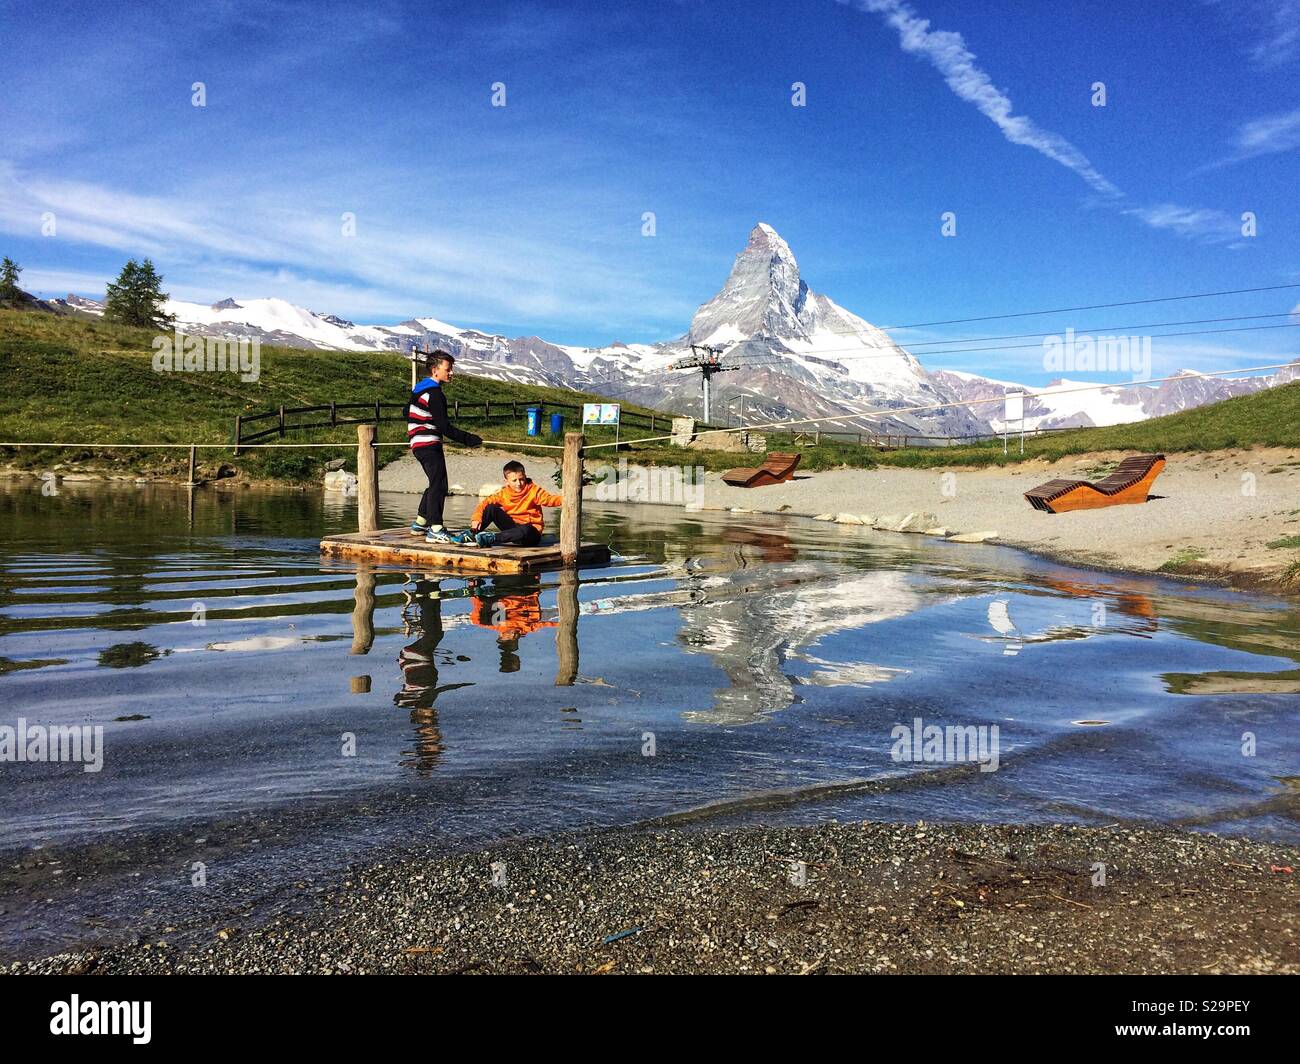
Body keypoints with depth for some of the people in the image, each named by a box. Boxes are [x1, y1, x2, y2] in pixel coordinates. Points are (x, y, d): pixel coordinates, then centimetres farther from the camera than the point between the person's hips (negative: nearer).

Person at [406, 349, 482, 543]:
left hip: (418, 443, 10)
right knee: (438, 485, -12)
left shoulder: (419, 389, 16)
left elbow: (407, 411, 27)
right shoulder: (434, 393, -15)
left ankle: (419, 523, 26)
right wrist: (467, 439, -18)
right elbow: (443, 426, -19)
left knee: (435, 484, 18)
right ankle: (435, 529, -15)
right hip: (430, 445, -10)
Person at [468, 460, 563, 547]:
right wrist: (476, 518, -20)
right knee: (491, 508, -10)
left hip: (531, 531, -3)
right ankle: (473, 533, -8)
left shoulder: (533, 490, -8)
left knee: (525, 529, -41)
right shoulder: (503, 494, 0)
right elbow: (485, 503, -3)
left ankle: (492, 538, -37)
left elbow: (548, 499, -22)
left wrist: (561, 499, -42)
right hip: (513, 527, 4)